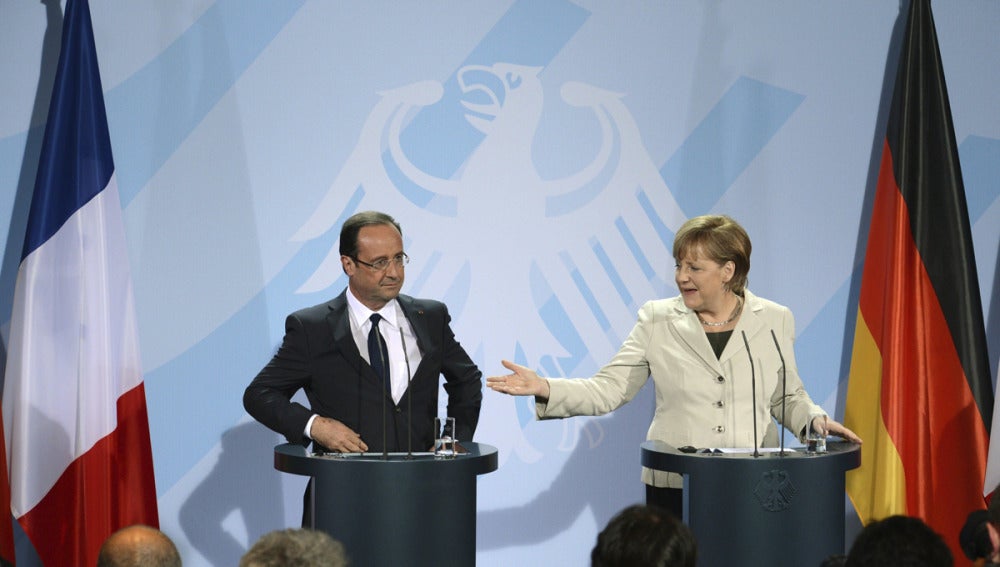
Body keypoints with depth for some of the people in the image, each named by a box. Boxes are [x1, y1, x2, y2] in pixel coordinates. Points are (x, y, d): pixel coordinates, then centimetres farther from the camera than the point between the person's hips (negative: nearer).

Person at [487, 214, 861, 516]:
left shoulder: (773, 321, 6)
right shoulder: (658, 321, 3)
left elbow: (788, 396, 16)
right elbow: (609, 389, 1)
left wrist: (815, 419, -4)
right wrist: (545, 389, -13)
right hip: (674, 489, 0)